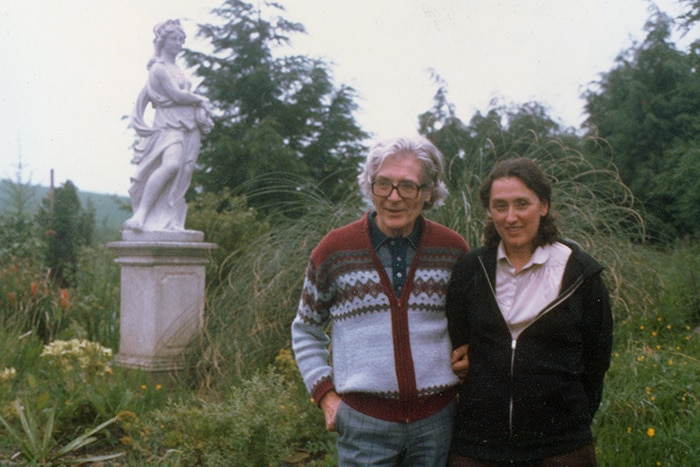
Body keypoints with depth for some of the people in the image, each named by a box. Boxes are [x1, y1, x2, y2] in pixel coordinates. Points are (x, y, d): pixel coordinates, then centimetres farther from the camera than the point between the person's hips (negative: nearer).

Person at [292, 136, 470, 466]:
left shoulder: (453, 250, 1)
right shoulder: (335, 250, -3)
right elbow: (306, 331, 7)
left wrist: (468, 364, 3)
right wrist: (325, 395, -1)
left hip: (437, 419, 2)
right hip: (364, 422, -1)